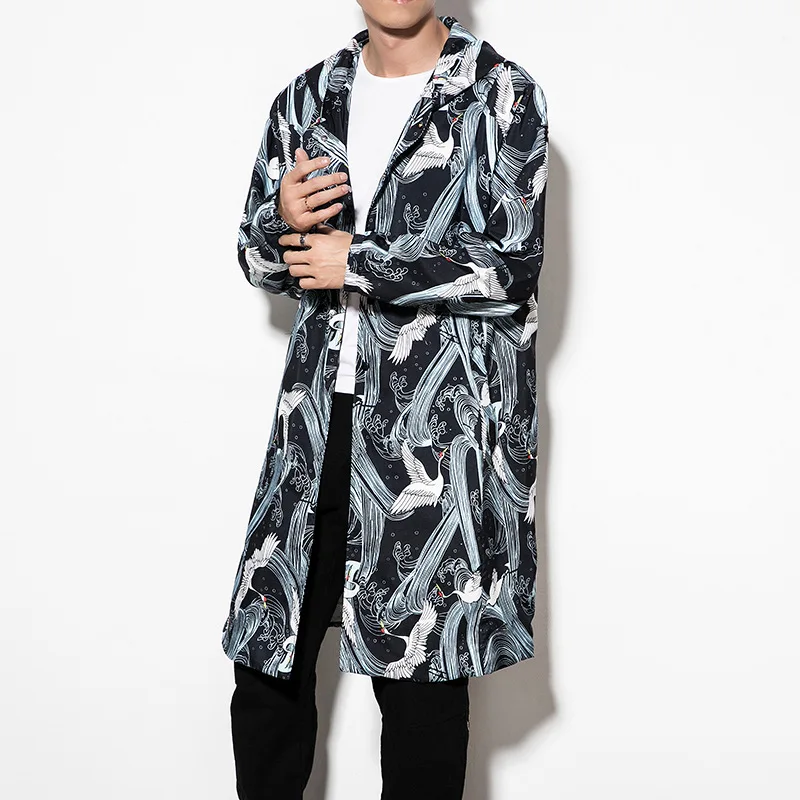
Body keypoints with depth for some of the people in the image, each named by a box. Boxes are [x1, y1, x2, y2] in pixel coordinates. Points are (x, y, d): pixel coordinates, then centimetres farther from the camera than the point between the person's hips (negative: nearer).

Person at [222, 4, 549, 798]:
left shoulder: (501, 95, -2)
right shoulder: (308, 98, 14)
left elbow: (509, 266, -11)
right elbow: (260, 260, 18)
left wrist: (357, 263, -10)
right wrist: (282, 220, -5)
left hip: (439, 433, -4)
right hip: (318, 418, 5)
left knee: (419, 667, 4)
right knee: (268, 656, 9)